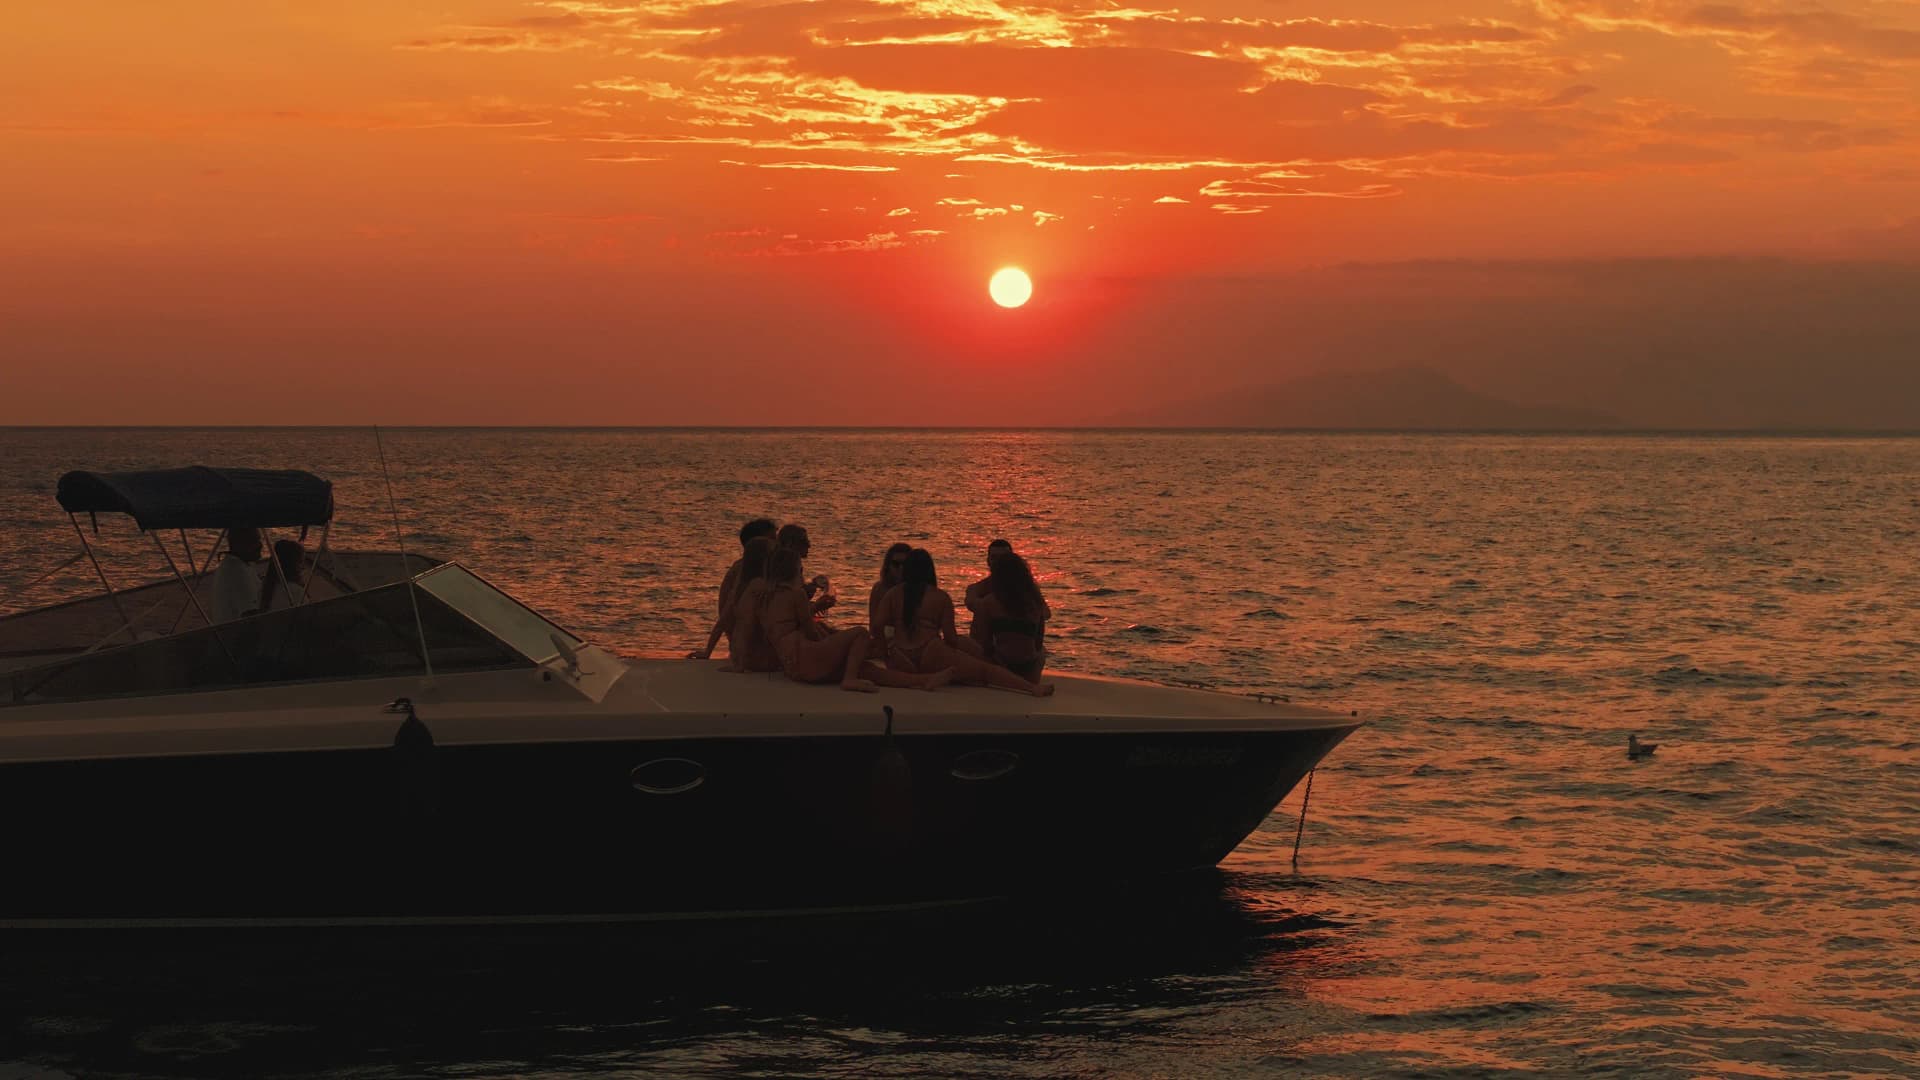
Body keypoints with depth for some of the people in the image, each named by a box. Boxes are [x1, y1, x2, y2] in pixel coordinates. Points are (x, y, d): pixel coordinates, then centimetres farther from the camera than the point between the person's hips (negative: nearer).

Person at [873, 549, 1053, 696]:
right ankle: (1033, 687, -17)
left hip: (899, 664, 2)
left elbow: (875, 628, 1)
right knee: (986, 670, -3)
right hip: (932, 656, -2)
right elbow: (951, 637, 2)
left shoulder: (892, 594, 10)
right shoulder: (941, 597, 5)